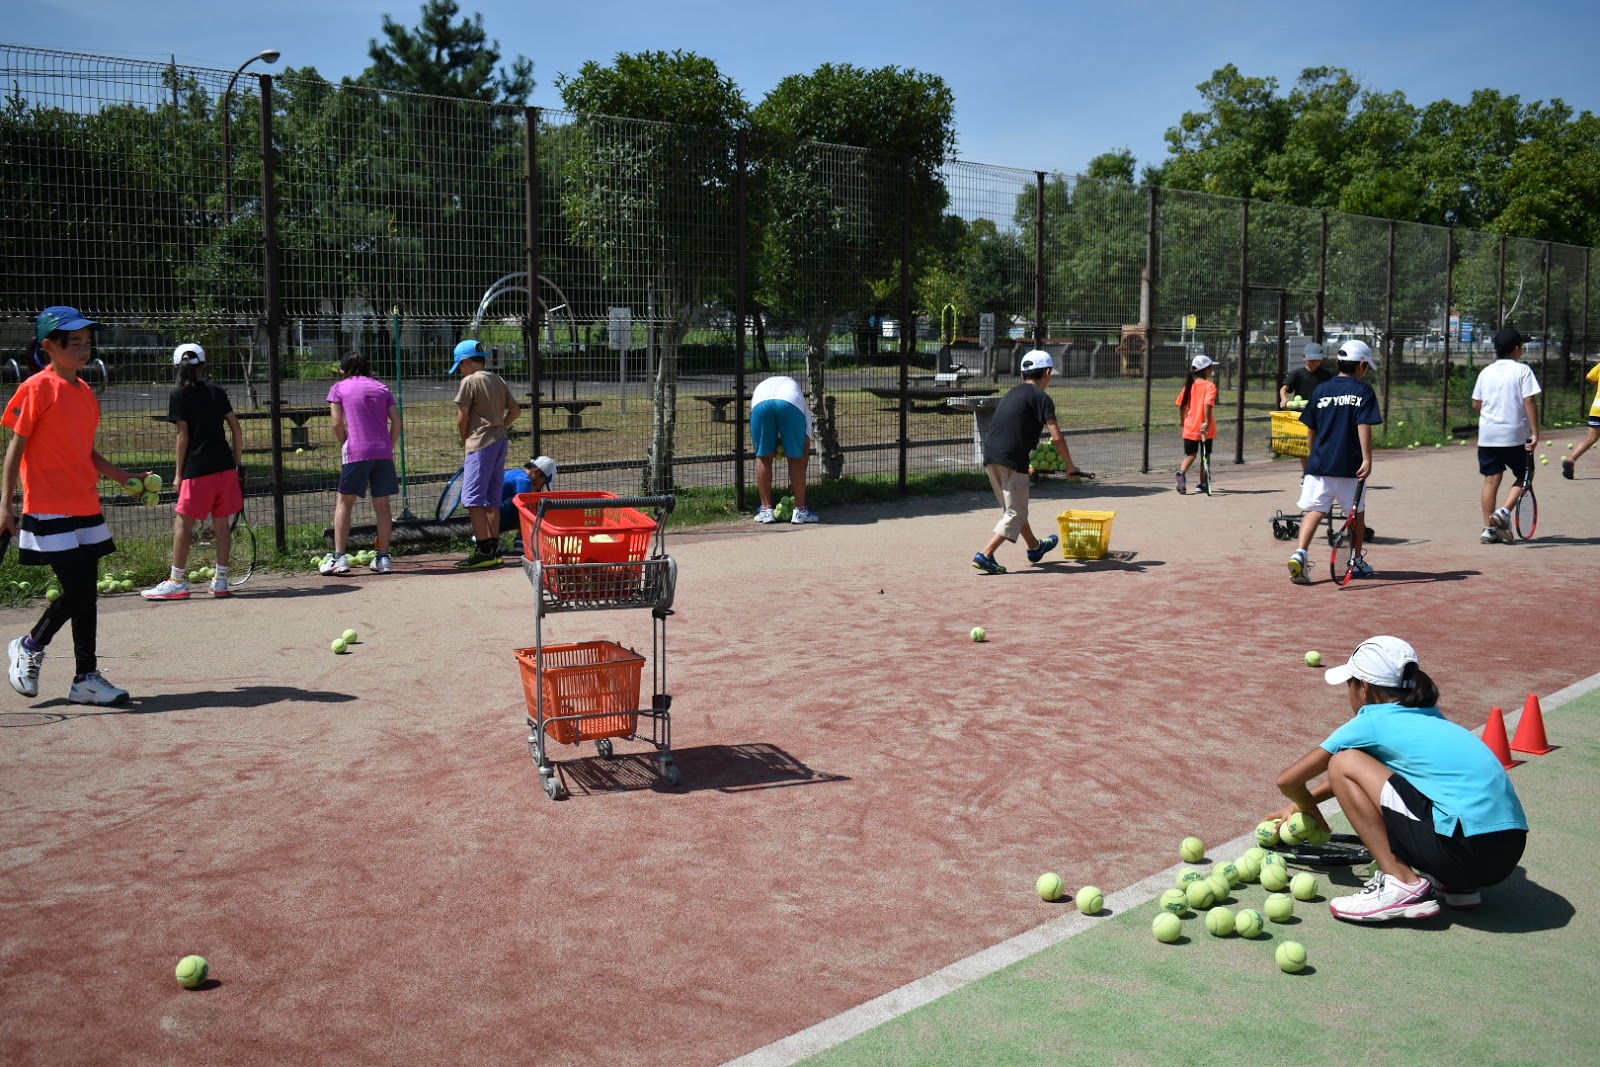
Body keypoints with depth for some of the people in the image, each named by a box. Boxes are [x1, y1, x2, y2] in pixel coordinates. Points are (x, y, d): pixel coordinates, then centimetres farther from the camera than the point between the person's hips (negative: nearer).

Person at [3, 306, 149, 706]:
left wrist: (125, 478, 9)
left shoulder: (86, 392, 13)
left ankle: (86, 678, 20)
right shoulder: (37, 388, -8)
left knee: (86, 595, 9)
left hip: (87, 510, 7)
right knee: (76, 591, -9)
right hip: (50, 511, -7)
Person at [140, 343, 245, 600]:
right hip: (225, 466, 5)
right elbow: (235, 427, 8)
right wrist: (239, 463, 14)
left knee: (183, 522, 1)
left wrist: (179, 472, 0)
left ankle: (177, 582, 2)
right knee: (222, 522, 8)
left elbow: (183, 436, -6)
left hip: (198, 469, -5)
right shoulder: (216, 390, 11)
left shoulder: (179, 395, -2)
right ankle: (221, 581, 10)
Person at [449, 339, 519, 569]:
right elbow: (515, 410, 17)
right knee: (492, 500, 12)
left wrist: (464, 441, 6)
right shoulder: (498, 380, 14)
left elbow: (462, 418, -9)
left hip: (481, 444, -8)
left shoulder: (470, 381, -8)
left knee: (473, 498, -6)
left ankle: (483, 551, -10)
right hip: (500, 442, 8)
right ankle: (493, 549, 14)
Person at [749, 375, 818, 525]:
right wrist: (798, 482, 40)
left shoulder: (761, 386, 46)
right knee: (796, 458, 14)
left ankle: (766, 510, 20)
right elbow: (806, 445, 37)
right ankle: (800, 510, 18)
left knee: (763, 457, 17)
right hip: (791, 405, -1)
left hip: (761, 405, 1)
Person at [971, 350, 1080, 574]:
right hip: (1012, 459, -8)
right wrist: (1069, 465, 2)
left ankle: (1035, 547, 41)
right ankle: (985, 555, -12)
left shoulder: (1010, 395, 22)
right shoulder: (1041, 397, -2)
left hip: (990, 456, 8)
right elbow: (1056, 437, -10)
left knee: (1012, 508, 22)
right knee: (1016, 513, -1)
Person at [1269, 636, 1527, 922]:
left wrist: (1312, 812, 27)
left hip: (1468, 851, -8)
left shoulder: (1372, 722, 1)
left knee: (1341, 763, -1)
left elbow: (1287, 781, 6)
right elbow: (1364, 772, 38)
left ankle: (1403, 885, -7)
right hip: (1511, 849, 8)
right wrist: (1304, 803, 43)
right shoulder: (1429, 717, 22)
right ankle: (1454, 884, 14)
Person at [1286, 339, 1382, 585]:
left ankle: (1300, 553, -25)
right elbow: (1364, 426, -11)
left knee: (1314, 510, -4)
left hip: (1319, 463, 2)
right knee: (1357, 513, 15)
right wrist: (1367, 459, -13)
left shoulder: (1321, 389, 9)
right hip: (1350, 465, -2)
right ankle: (1357, 561, 27)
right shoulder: (1364, 391, -1)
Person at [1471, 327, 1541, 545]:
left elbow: (1476, 404, 10)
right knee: (1523, 476, 12)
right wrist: (1535, 433, -12)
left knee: (1491, 480, 6)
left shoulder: (1486, 371, 8)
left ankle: (1489, 528, 4)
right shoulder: (1522, 370, -5)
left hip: (1487, 434, 4)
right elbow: (1529, 402, -12)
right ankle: (1504, 512, -8)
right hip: (1516, 435, -4)